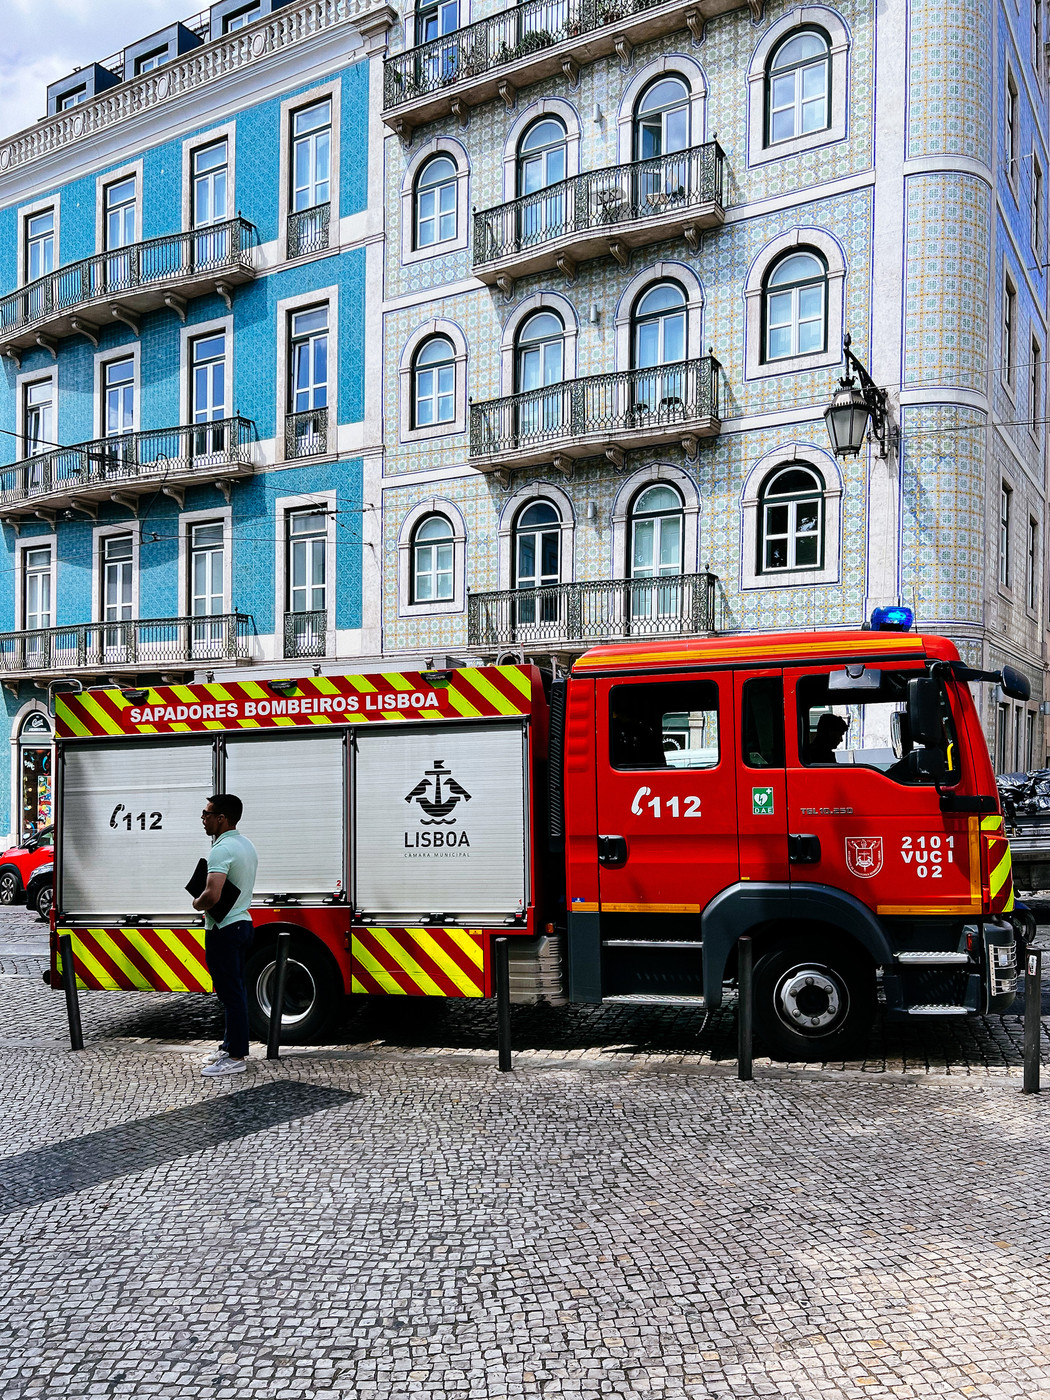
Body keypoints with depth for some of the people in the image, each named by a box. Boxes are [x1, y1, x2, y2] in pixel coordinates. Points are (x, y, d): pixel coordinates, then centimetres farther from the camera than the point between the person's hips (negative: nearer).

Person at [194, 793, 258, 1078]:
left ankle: (235, 1058, 0)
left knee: (230, 993, -5)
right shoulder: (247, 845, 11)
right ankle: (232, 1045, 25)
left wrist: (197, 904, -11)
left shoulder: (222, 849, -21)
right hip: (242, 923, 10)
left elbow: (212, 894, -32)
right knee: (235, 990, 16)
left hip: (223, 930, -10)